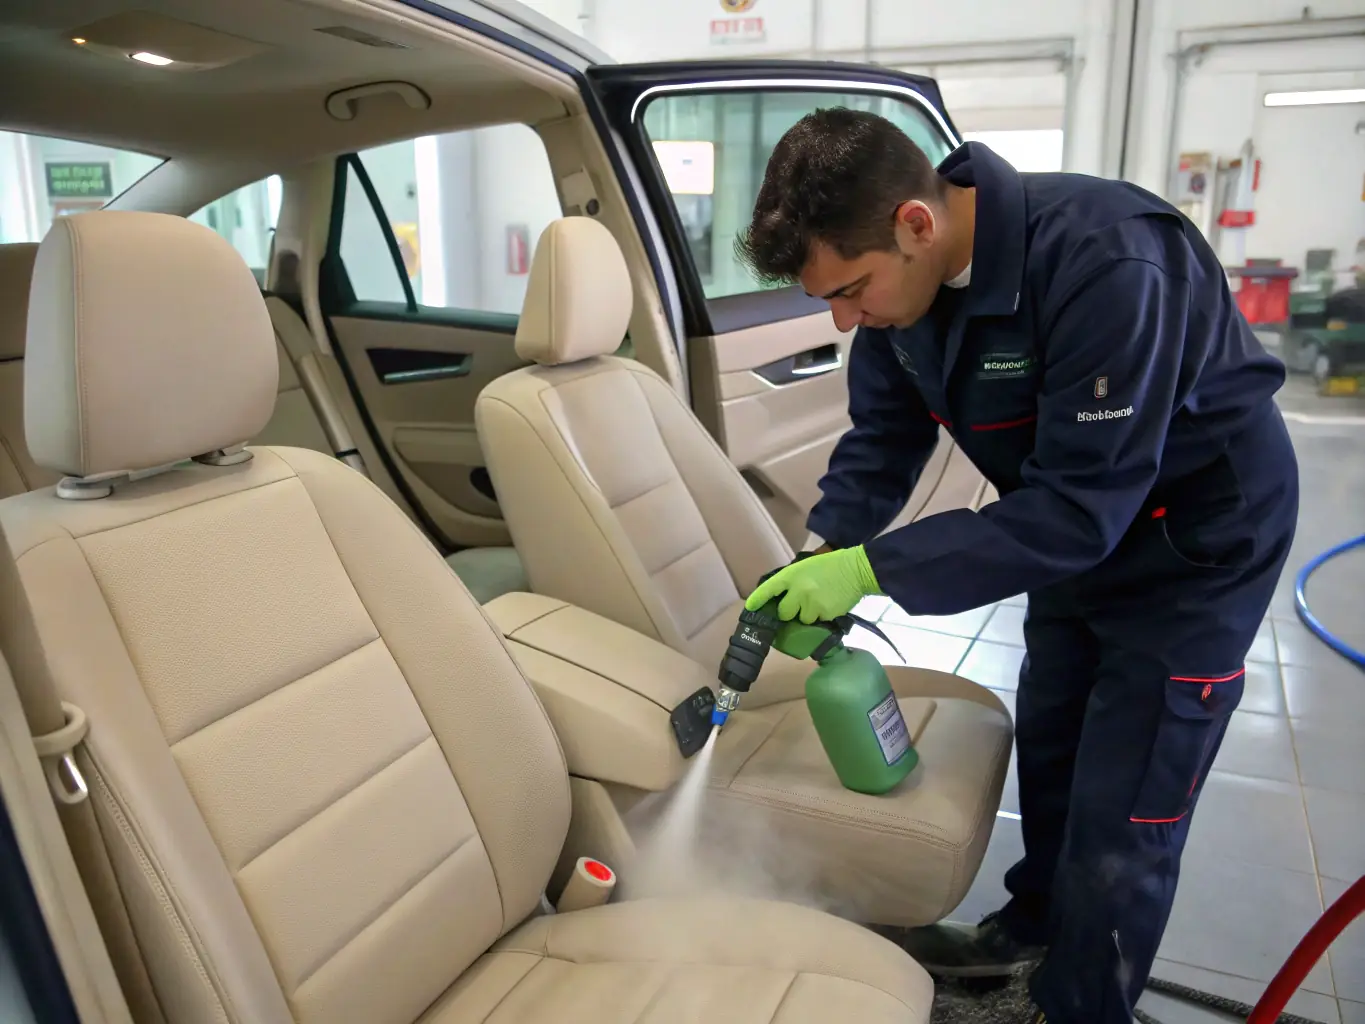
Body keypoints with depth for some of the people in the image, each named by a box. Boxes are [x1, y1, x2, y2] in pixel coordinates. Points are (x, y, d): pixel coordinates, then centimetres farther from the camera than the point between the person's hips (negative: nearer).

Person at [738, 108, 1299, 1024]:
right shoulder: (902, 274, -13)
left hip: (1199, 534, -7)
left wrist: (873, 568, -34)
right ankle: (1034, 927, 45)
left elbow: (1080, 508, -35)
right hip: (1078, 524, 7)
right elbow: (882, 438, -4)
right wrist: (823, 559, -18)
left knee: (1120, 825, 0)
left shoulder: (1105, 262, -36)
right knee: (1047, 746, 21)